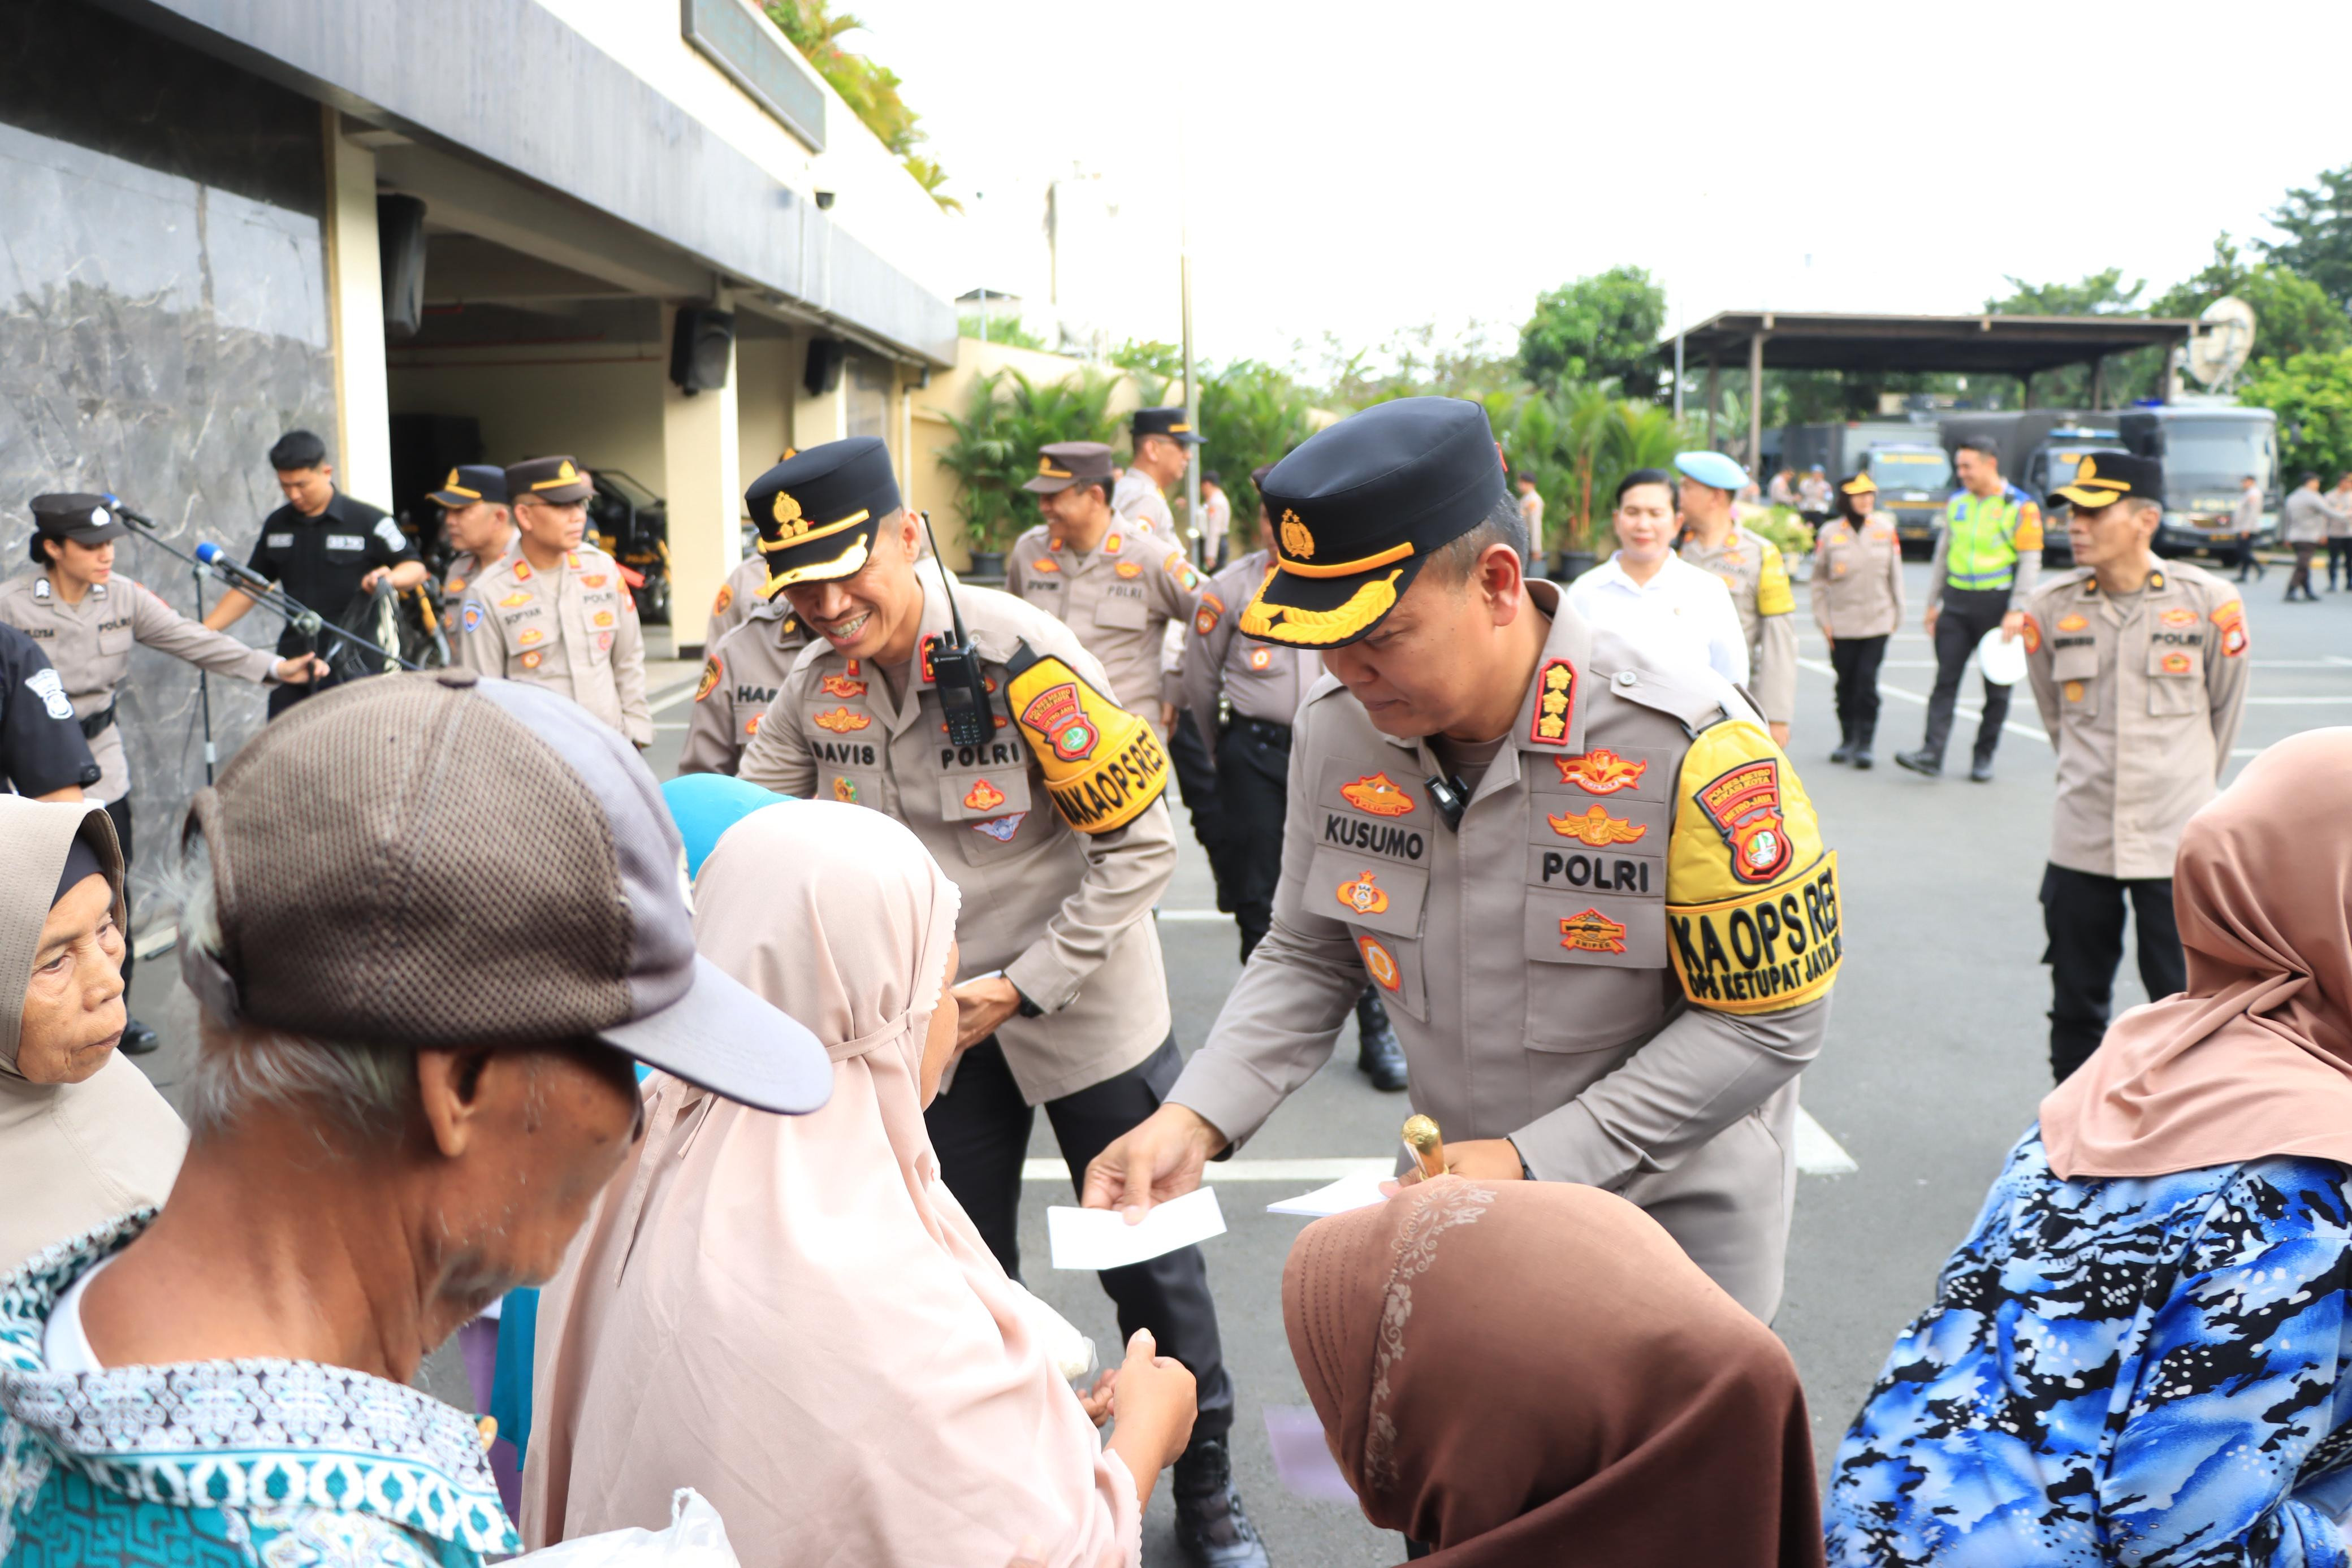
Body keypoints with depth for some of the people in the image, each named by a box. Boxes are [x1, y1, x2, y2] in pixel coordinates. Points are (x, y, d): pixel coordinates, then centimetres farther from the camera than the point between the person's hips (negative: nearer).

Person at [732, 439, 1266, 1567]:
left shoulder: (1018, 657, -23)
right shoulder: (818, 683, -6)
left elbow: (1143, 847, -20)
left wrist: (1021, 987, -21)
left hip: (1085, 1009, -4)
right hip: (938, 1014, 5)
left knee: (1150, 1262, 8)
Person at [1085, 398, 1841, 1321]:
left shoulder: (1692, 751, -26)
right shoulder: (1335, 731, -10)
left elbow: (1769, 1022, -21)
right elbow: (1309, 958, 2)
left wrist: (1535, 1161, -26)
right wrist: (1195, 1119, -13)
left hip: (1673, 1226, -4)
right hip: (1458, 1210, 5)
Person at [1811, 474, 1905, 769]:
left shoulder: (1885, 529, 3)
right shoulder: (1829, 533, -1)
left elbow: (1895, 575, 10)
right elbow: (1819, 580, 5)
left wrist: (1897, 616, 10)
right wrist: (1823, 620, 0)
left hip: (1877, 622, 0)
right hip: (1841, 623, 0)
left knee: (1867, 681, -8)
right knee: (1846, 683, 7)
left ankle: (1865, 744, -2)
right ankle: (1847, 739, 21)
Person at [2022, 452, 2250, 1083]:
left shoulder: (2208, 602, -6)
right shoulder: (2051, 607, -1)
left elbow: (2224, 710, 9)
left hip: (2177, 845, -2)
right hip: (2081, 839, 2)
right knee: (2076, 1001, 12)